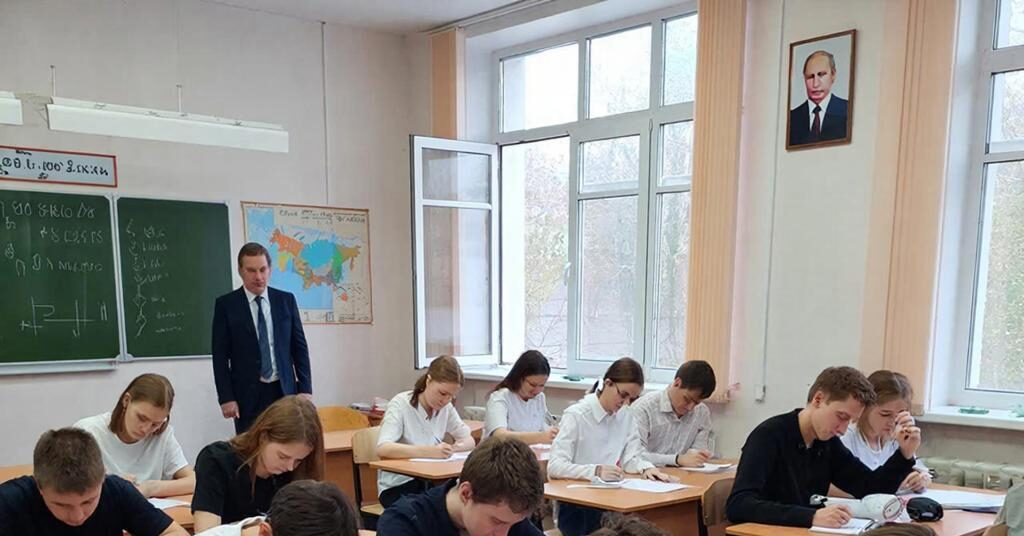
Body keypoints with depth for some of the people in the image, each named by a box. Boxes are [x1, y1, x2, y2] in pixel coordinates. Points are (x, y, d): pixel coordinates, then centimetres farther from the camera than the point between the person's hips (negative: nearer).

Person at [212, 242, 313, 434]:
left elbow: (299, 347, 8)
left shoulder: (286, 300, 6)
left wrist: (305, 389, 2)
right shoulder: (226, 304, 0)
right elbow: (220, 355, -1)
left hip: (284, 391, 2)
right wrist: (226, 398, -7)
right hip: (247, 395, -2)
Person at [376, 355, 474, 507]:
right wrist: (428, 451, -39)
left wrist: (453, 448, -19)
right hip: (397, 485, -5)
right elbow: (383, 449, -26)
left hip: (430, 481, 5)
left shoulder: (446, 408, 4)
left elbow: (469, 441, 5)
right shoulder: (401, 404, -13)